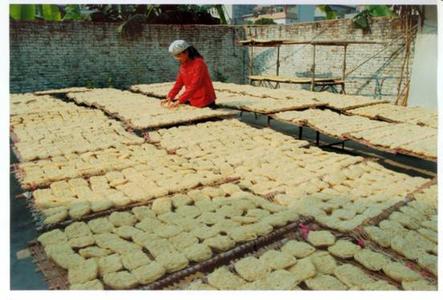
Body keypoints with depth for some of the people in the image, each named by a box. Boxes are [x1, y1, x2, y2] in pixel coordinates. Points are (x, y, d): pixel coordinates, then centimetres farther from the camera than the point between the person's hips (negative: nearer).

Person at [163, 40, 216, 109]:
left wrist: (179, 101, -30)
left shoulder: (198, 63, -18)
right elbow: (179, 83, 6)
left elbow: (194, 86, -25)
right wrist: (170, 97, -8)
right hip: (192, 102, 7)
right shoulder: (183, 65, 5)